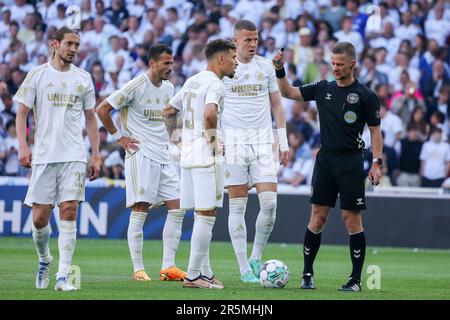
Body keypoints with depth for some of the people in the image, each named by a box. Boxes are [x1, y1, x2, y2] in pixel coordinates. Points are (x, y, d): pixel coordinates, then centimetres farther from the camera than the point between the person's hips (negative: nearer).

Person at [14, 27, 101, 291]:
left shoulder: (83, 78, 10)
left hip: (74, 156, 1)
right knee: (40, 217, 0)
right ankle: (44, 260, 29)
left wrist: (96, 155, 10)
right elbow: (22, 113, 4)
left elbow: (91, 118, 16)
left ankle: (63, 276, -10)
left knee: (69, 212, -10)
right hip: (44, 156, -1)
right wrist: (23, 147, -8)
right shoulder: (38, 74, 3)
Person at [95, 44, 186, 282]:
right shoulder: (136, 86, -10)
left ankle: (168, 267, 4)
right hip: (141, 155, -8)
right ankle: (138, 269, -4)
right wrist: (118, 137, -7)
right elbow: (102, 109, -9)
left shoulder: (168, 88, 13)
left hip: (163, 156, 8)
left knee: (177, 209, 1)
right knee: (140, 211, -8)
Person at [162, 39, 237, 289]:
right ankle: (194, 275, -5)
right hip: (206, 156, -9)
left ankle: (205, 272, 17)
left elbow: (168, 112, 24)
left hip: (188, 154, 9)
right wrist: (213, 141, -17)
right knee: (206, 216, -5)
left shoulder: (192, 81, 17)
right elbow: (210, 113, -31)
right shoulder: (215, 84, -12)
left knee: (201, 216, 14)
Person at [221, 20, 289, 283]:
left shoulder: (266, 67, 9)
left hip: (263, 142, 2)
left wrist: (284, 143, 10)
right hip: (232, 141, -2)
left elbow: (277, 106, 15)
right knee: (238, 206, -1)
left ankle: (256, 258, 10)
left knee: (270, 203, -8)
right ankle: (245, 269, 3)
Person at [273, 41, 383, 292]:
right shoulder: (323, 89, 8)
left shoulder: (365, 95, -3)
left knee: (352, 218, -4)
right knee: (318, 217, 1)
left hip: (351, 162, -4)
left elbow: (376, 131, -1)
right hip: (325, 159, 4)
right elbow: (289, 92, 15)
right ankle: (307, 274, 9)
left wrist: (377, 163, -10)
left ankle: (356, 279, 2)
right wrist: (280, 71, -1)